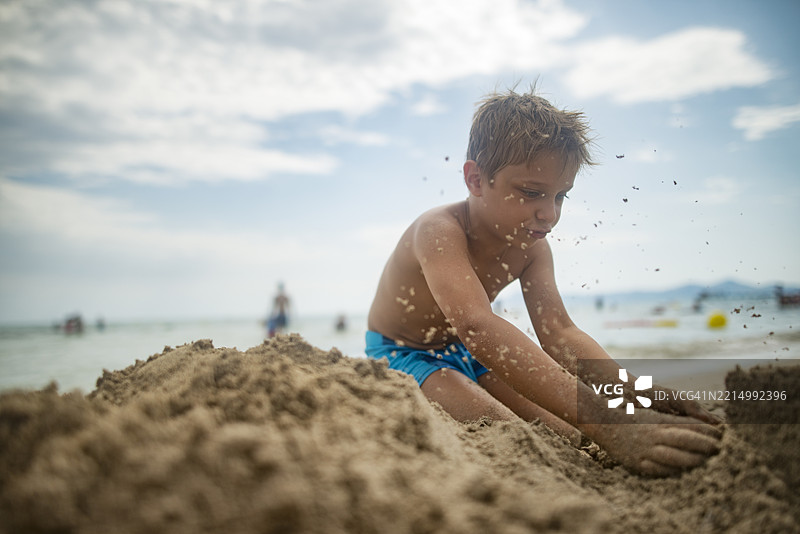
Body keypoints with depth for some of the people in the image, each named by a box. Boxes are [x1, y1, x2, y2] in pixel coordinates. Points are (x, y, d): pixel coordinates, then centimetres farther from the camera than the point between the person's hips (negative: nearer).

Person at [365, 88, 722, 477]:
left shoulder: (532, 247, -10)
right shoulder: (440, 231, -35)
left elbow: (558, 332, -19)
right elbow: (477, 326, -51)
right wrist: (602, 421, -62)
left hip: (470, 356, 7)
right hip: (404, 355, -6)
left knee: (570, 438, -7)